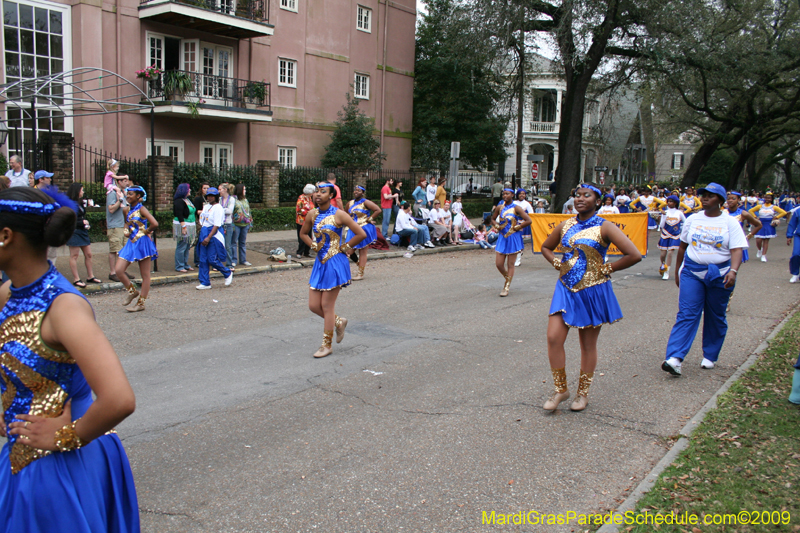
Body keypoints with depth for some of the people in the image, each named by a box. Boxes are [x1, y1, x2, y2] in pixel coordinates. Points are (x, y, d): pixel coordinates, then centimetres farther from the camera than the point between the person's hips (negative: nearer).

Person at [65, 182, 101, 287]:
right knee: (74, 256, -1)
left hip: (82, 231, 9)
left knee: (88, 254, 10)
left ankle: (90, 276, 19)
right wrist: (82, 222, -15)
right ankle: (76, 279, 3)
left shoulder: (80, 203, 14)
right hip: (74, 232, -9)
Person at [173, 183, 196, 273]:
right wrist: (183, 227, -24)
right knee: (181, 247, -6)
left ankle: (185, 265, 22)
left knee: (187, 247, 14)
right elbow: (179, 215, -20)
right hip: (182, 226, -10)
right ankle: (179, 267, 0)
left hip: (189, 226, 10)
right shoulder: (179, 201, -14)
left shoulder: (188, 200, 15)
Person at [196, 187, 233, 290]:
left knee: (212, 259, -7)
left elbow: (217, 225, -17)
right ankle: (205, 283, 11)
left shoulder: (218, 208, -11)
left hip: (214, 235, -8)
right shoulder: (206, 206, 14)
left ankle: (228, 273, 16)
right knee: (203, 260, 6)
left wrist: (208, 237, -22)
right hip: (204, 234, 8)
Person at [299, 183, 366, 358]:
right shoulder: (312, 215, 4)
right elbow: (303, 233, 22)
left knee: (327, 306, 0)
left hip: (335, 263, -6)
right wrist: (314, 246, 6)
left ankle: (327, 345, 14)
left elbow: (361, 234, -13)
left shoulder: (338, 215, -12)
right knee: (313, 305, 6)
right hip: (320, 262, 6)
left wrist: (344, 248, -7)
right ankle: (339, 321, 32)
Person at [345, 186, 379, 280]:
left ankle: (361, 274, 4)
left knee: (362, 252, -1)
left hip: (364, 229, -7)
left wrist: (369, 219, -14)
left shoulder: (365, 202, -9)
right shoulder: (350, 203, 10)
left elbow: (377, 210, -16)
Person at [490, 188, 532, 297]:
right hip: (502, 237, 5)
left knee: (510, 265, 1)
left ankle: (507, 288, 7)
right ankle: (508, 279, 29)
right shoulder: (499, 207, 6)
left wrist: (516, 228, -11)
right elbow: (492, 219, 21)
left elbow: (528, 221, -11)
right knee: (498, 264, 2)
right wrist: (497, 226, 2)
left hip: (513, 238, -5)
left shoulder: (516, 208, -7)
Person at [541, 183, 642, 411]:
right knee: (553, 338, -5)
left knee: (588, 344, 8)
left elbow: (634, 255, -15)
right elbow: (546, 247, 23)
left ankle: (583, 393, 25)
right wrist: (558, 264, 6)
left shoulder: (604, 227, -9)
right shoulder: (566, 225, 6)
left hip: (592, 291, -4)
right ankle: (560, 389, 13)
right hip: (566, 289, 4)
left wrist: (606, 269, -10)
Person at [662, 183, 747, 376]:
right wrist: (677, 270, 16)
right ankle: (675, 358, -18)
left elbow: (737, 250, -12)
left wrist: (733, 271, -28)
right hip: (692, 272, 1)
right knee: (686, 314, -9)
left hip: (720, 275, -1)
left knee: (716, 317, 10)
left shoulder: (730, 223, -3)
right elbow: (683, 246, 14)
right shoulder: (693, 219, 5)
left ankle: (710, 356, 26)